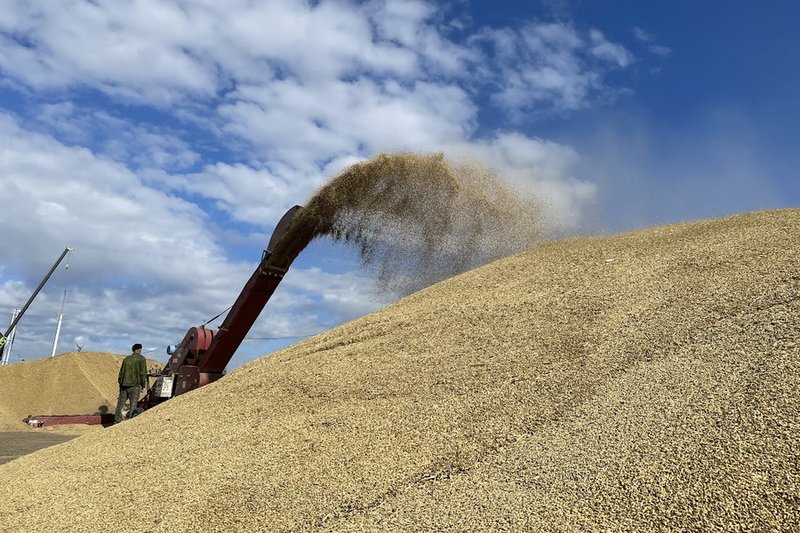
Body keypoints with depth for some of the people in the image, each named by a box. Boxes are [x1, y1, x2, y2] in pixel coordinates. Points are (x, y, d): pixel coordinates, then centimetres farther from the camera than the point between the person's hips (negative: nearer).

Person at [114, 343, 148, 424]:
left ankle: (117, 421, 17)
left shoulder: (126, 359, 14)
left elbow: (121, 372, 16)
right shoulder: (141, 358, -3)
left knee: (120, 403, 13)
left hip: (124, 385, 5)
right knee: (133, 405, -2)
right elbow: (143, 373, -8)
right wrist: (144, 385, -1)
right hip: (134, 385, -5)